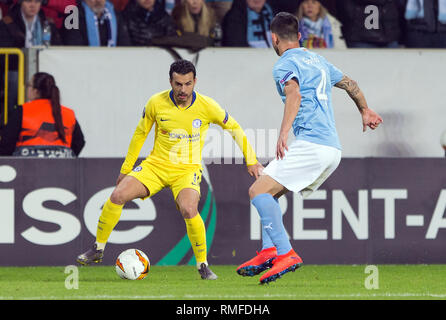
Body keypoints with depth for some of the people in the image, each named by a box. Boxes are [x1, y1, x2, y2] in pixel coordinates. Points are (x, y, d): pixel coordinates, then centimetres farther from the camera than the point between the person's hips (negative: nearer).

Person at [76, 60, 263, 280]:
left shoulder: (207, 106, -11)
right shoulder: (156, 103, -8)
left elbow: (234, 129, 6)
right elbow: (140, 134, 8)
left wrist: (251, 160, 7)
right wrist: (126, 169, 13)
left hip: (187, 169, -2)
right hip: (156, 164, 2)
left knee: (189, 210, -31)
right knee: (117, 196, -18)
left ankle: (203, 264, -11)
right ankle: (98, 249, 2)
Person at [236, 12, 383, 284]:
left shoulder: (285, 65, -3)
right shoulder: (318, 60, 22)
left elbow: (294, 94, -24)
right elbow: (350, 83, 36)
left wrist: (284, 132, -36)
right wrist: (365, 111, 54)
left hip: (311, 144, -9)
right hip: (333, 150, 9)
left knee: (258, 191, -13)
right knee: (270, 193, 18)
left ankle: (286, 254, -26)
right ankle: (269, 252, 6)